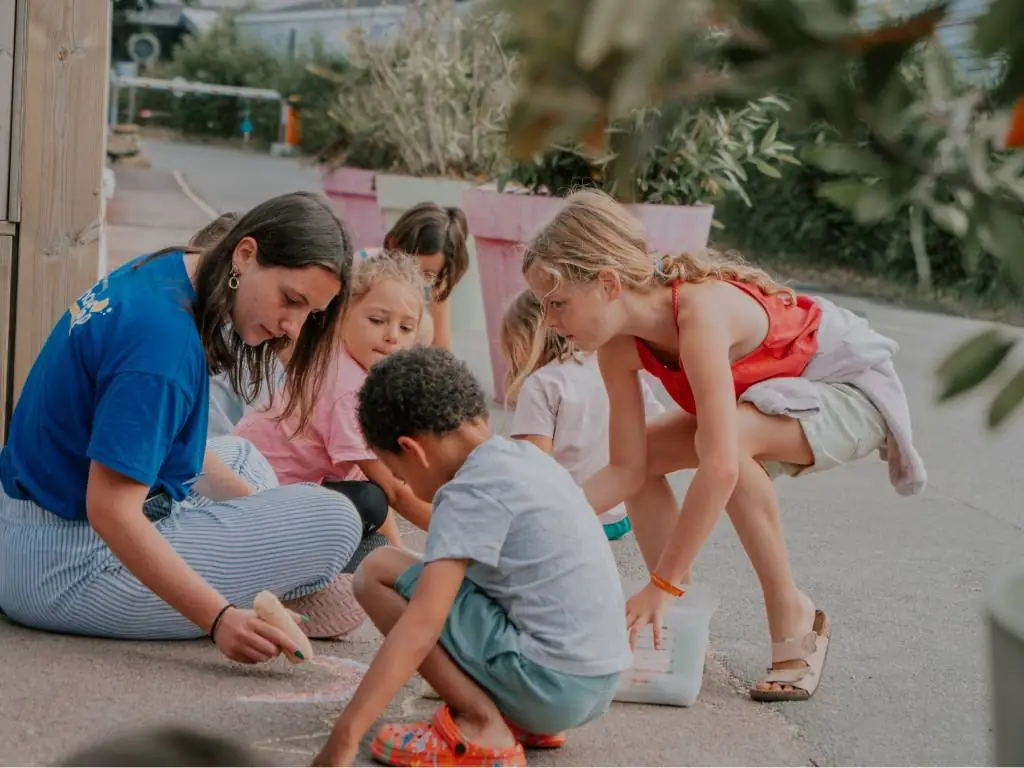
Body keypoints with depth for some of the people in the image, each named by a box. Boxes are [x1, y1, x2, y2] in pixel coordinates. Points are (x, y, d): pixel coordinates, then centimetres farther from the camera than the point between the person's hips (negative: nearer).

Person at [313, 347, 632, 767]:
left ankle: (482, 728, -8)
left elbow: (421, 626, -22)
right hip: (599, 685, 9)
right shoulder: (528, 457, 12)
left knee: (379, 572, -6)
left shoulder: (471, 493, -14)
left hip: (551, 683, -9)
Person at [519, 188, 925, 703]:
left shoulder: (701, 310, -37)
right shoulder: (619, 348, -12)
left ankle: (792, 616, -19)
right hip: (782, 396, 8)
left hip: (853, 390, -8)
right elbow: (628, 469, -10)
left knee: (733, 436, -34)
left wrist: (662, 585, -40)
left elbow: (719, 468, -43)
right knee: (645, 452, -6)